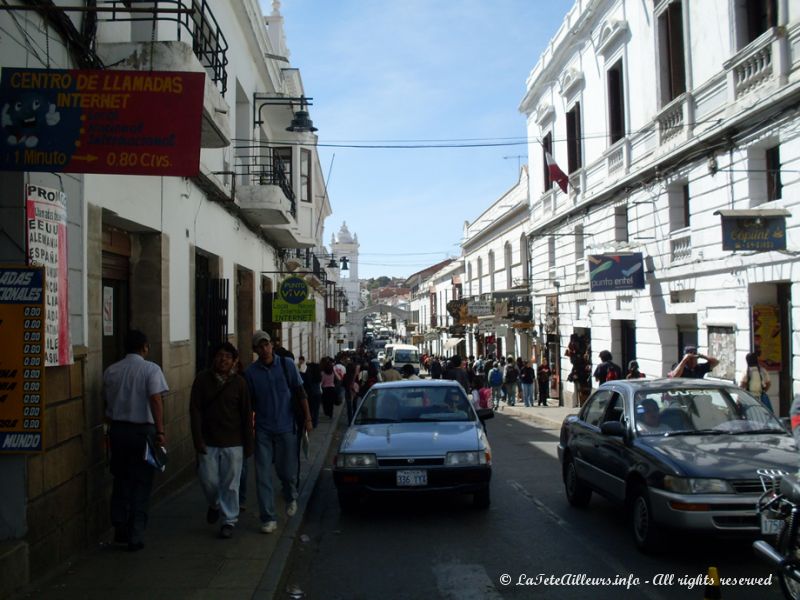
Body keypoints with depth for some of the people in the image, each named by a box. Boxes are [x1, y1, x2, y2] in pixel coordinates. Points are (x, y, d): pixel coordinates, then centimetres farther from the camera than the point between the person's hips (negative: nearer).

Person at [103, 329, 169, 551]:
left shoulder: (110, 371, 7)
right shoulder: (151, 369, -8)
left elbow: (107, 402, 12)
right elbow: (156, 400, -18)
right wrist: (160, 431, -19)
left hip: (117, 430, 4)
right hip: (142, 430, -4)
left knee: (121, 481, 16)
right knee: (141, 483, 3)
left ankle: (120, 531, 20)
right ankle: (135, 537, 5)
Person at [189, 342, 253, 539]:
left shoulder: (239, 382, -1)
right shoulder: (202, 379, 0)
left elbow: (246, 415, 2)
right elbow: (195, 410, -2)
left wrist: (248, 445, 1)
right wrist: (198, 439, -9)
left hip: (233, 443, -1)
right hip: (208, 442, 1)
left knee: (230, 484, 3)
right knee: (208, 479, 3)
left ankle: (229, 521, 18)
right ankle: (214, 505, 35)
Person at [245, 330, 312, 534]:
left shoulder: (287, 365, -3)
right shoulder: (251, 372, -1)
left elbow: (300, 393, 2)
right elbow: (250, 403, 5)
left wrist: (307, 419, -2)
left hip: (286, 428, 0)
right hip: (263, 431, 1)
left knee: (287, 471, 9)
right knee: (263, 476, -1)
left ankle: (291, 498, 40)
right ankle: (268, 519, 7)